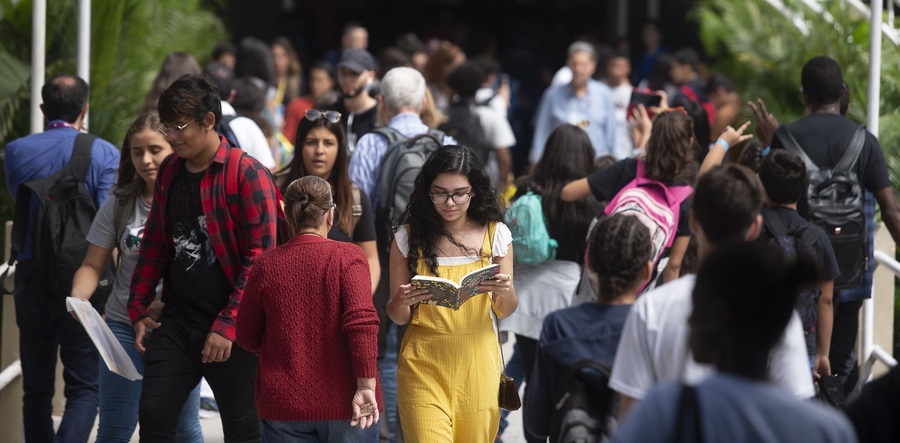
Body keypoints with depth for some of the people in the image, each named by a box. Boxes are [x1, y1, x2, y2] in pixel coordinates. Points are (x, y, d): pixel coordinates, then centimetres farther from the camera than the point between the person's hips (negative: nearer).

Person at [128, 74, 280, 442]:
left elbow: (259, 259, -15)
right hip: (177, 318, 6)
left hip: (232, 328, -6)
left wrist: (227, 326, -18)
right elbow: (155, 243, 18)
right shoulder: (169, 171, 9)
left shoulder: (248, 175, -12)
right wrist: (138, 308, 11)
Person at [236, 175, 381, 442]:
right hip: (344, 404, -1)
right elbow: (361, 322, -18)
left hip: (284, 404, 1)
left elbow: (247, 338, 8)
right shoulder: (347, 257, -6)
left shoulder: (267, 265, 0)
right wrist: (367, 385, -18)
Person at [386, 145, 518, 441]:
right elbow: (398, 317, 4)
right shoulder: (408, 237, 0)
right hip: (424, 364, -1)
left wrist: (505, 292, -16)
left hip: (477, 363, 1)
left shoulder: (495, 234, 2)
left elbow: (504, 313, 6)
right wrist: (401, 303, -18)